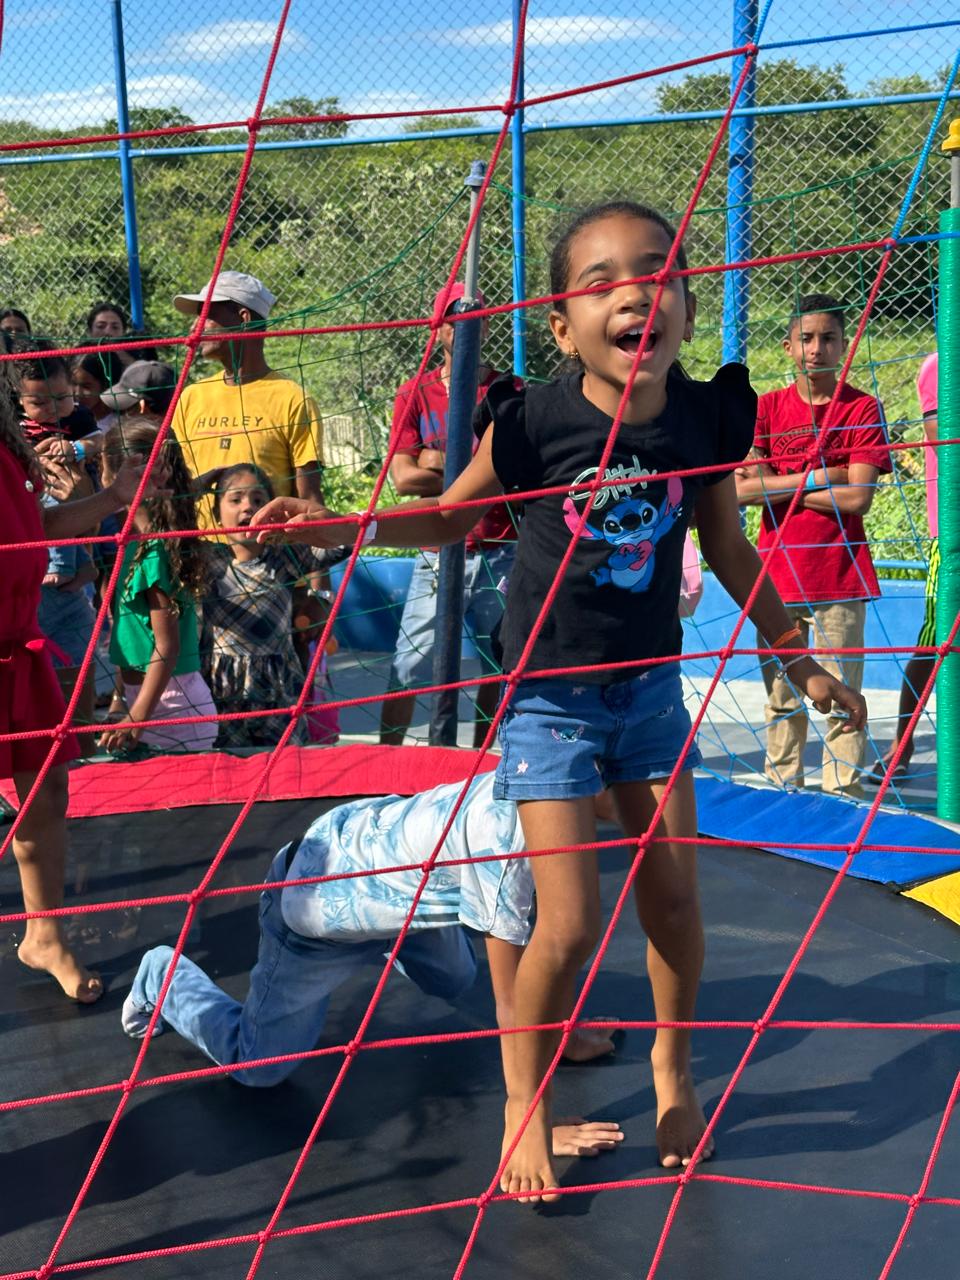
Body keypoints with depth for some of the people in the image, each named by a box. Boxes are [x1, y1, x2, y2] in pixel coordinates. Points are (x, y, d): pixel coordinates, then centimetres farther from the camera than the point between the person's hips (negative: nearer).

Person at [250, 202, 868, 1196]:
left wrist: (796, 657, 13)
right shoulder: (533, 422, -20)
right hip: (550, 694, -3)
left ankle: (672, 1066, 39)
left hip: (651, 684, 3)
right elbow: (450, 516, -2)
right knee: (569, 927, -5)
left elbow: (726, 543, 6)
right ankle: (523, 1104, 22)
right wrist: (341, 527, -17)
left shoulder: (709, 416, -11)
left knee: (673, 899, 9)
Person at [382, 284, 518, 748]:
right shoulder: (414, 393, 7)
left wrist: (444, 462, -9)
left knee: (500, 669, 6)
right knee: (409, 668, -4)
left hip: (501, 554, 1)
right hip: (438, 555, 0)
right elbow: (403, 477, -4)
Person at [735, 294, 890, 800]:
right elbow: (742, 488, -2)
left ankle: (842, 800, 7)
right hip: (776, 575, 3)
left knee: (840, 698, -1)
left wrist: (776, 485, -6)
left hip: (839, 575, -2)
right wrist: (812, 479, -10)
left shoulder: (863, 409, 0)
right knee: (781, 697, 9)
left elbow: (857, 496, -11)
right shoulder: (766, 408, 8)